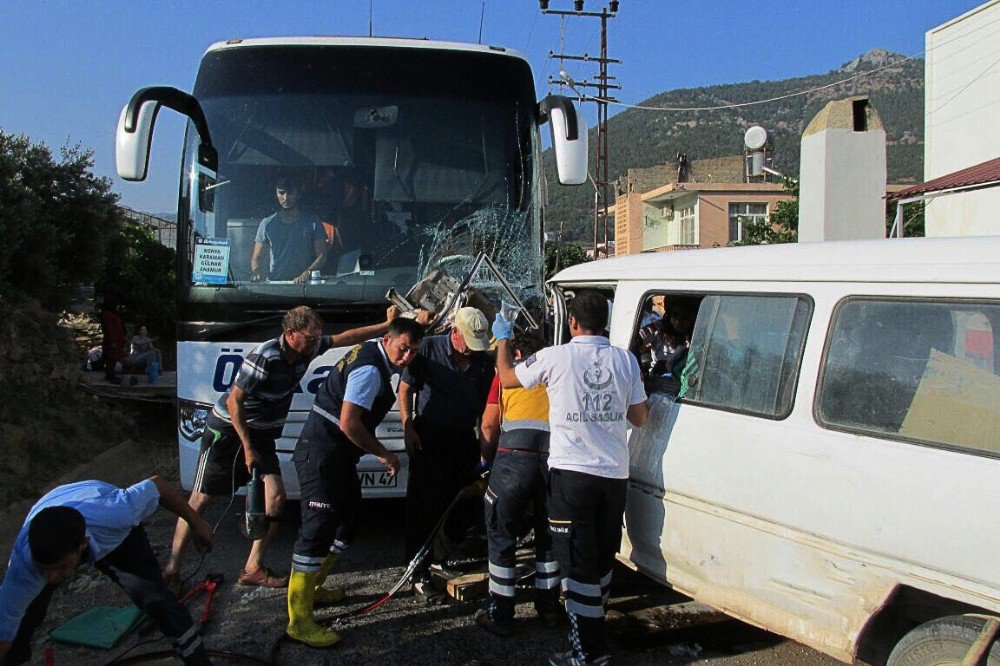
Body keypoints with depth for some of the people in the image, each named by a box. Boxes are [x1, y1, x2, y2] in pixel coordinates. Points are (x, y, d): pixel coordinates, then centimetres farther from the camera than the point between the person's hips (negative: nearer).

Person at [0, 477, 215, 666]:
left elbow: (156, 485, -27)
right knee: (21, 620, -10)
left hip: (114, 535, 0)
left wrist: (196, 523, -12)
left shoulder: (115, 515, -47)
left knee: (156, 597, -12)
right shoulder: (22, 567, -41)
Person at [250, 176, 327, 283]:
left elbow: (321, 255, 3)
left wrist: (306, 274, -14)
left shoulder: (312, 222, 8)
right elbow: (255, 257, 13)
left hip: (303, 284, -1)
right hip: (274, 283, 1)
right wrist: (255, 271, -9)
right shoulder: (267, 224, 11)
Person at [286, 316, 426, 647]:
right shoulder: (370, 370, -21)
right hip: (322, 454, -11)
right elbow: (349, 424, -26)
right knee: (318, 529, -13)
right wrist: (384, 454, -14)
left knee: (348, 523, 20)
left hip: (338, 455, 11)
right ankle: (299, 619, -12)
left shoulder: (371, 353, 10)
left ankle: (313, 587, 33)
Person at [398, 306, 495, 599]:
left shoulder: (483, 361, 6)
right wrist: (407, 426, -9)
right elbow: (406, 387, -1)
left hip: (464, 438, 4)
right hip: (428, 438, -4)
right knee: (425, 504, -2)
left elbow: (485, 405, 11)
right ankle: (420, 573, 6)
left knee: (470, 498, 6)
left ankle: (448, 548, 30)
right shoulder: (429, 348, -5)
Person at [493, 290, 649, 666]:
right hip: (615, 474, 5)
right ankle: (594, 625, 34)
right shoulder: (626, 360, 2)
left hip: (572, 473, -5)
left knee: (578, 565, 0)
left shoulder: (555, 358, -9)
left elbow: (506, 378, 7)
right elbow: (640, 417, 11)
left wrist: (502, 340, 24)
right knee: (603, 560, 19)